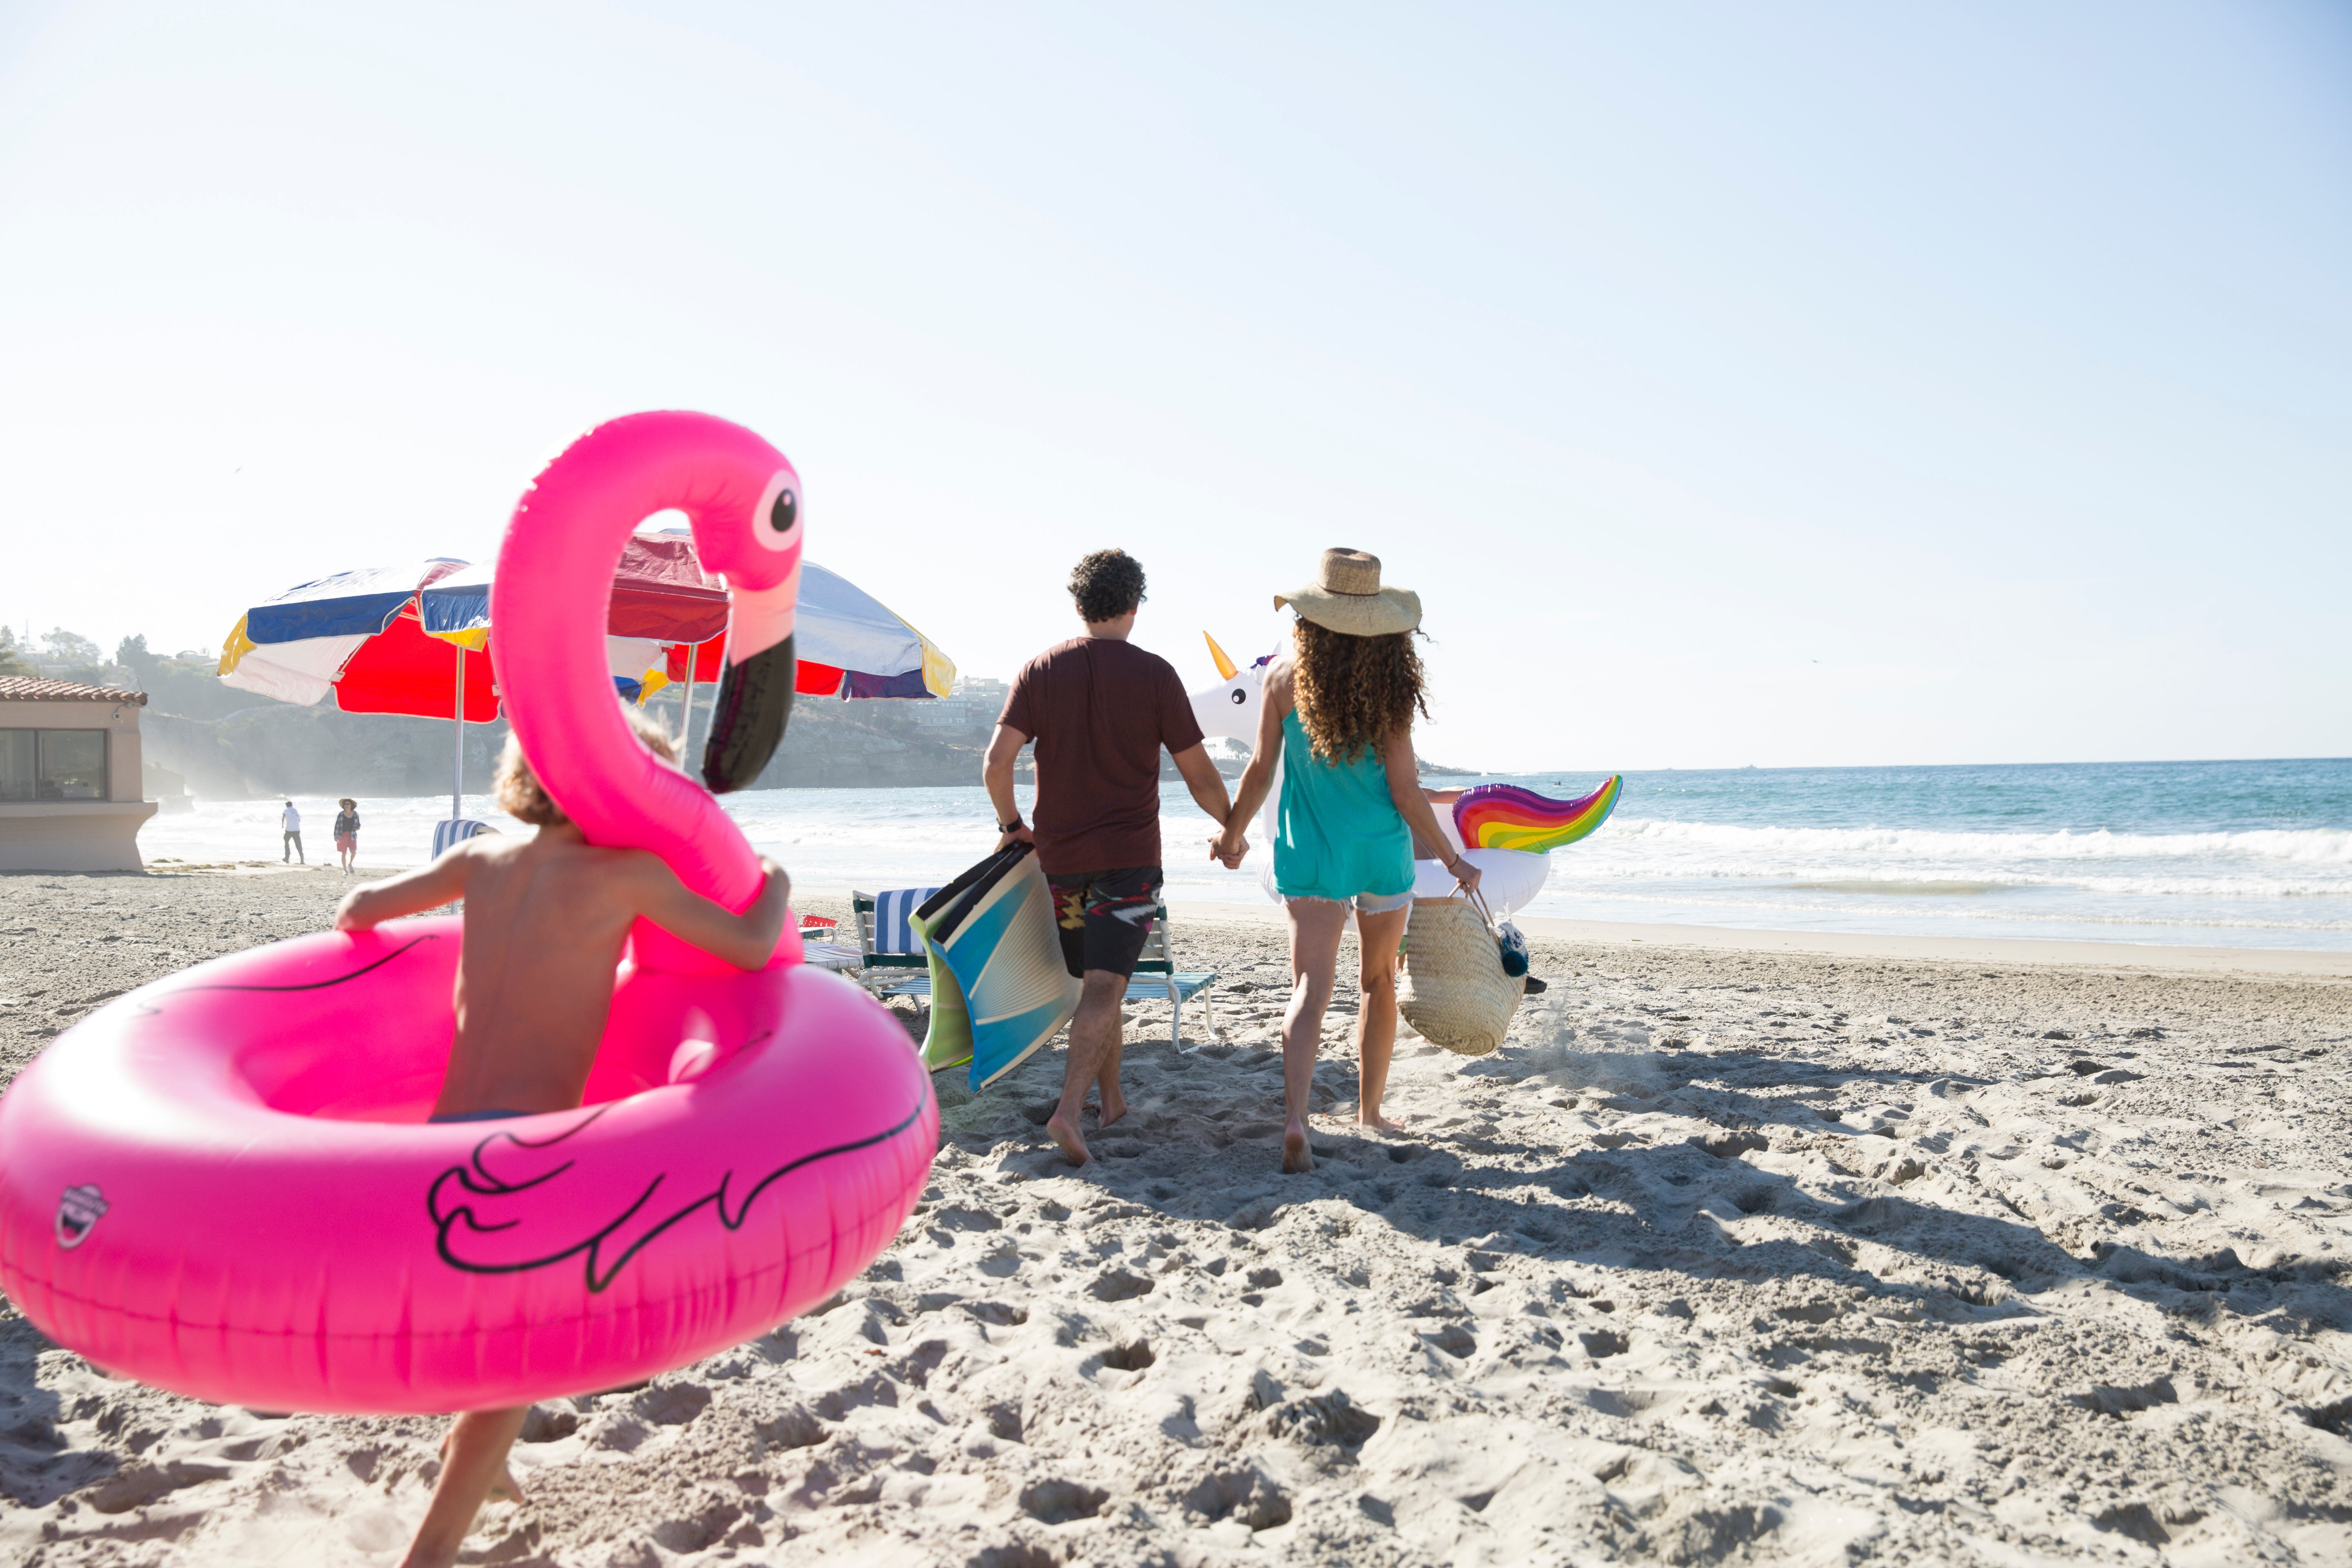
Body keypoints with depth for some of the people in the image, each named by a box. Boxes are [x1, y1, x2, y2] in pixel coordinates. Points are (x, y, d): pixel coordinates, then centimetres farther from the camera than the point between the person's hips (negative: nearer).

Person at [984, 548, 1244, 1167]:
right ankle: (1069, 1108, -22)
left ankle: (1111, 1100, 28)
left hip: (1061, 855, 4)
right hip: (1130, 855, -3)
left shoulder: (1039, 671, 1)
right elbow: (1199, 773, -2)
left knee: (1098, 982, 19)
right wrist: (1233, 829, 14)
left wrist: (1012, 824, 11)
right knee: (1105, 988, -8)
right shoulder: (1154, 674, -5)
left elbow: (997, 761, -7)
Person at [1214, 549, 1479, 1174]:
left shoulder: (1285, 677, -5)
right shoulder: (1388, 687, -8)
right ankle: (1371, 1109, 29)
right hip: (1383, 851, 0)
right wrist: (1453, 861, 4)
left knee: (1311, 988, -4)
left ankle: (1295, 1119, -23)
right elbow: (1405, 792, -7)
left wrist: (1231, 834, 17)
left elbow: (1261, 772, 0)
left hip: (1310, 851, 0)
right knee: (1379, 980, 18)